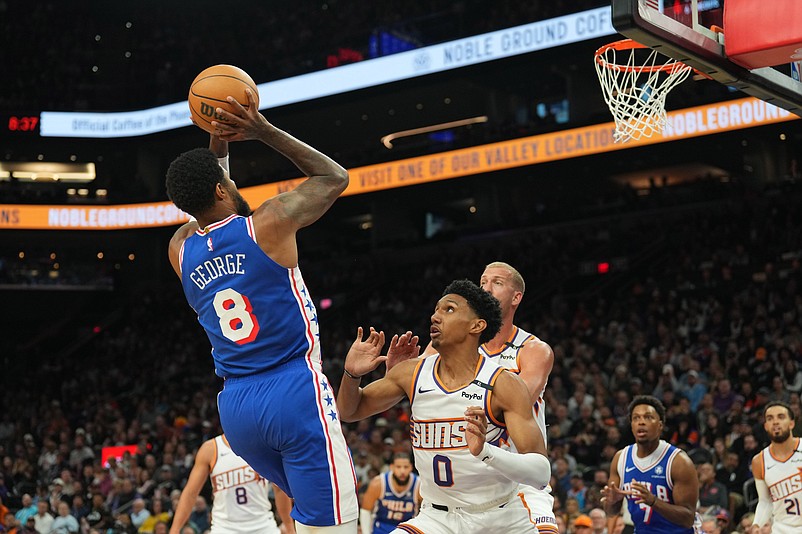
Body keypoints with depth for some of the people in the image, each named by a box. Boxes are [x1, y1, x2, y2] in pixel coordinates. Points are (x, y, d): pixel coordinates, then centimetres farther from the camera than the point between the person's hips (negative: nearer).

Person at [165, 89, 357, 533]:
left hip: (235, 408, 7)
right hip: (296, 392, -7)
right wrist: (265, 132, 9)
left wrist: (217, 148, 24)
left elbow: (202, 204, 33)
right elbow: (335, 177, 10)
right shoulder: (269, 222, -7)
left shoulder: (180, 251, 8)